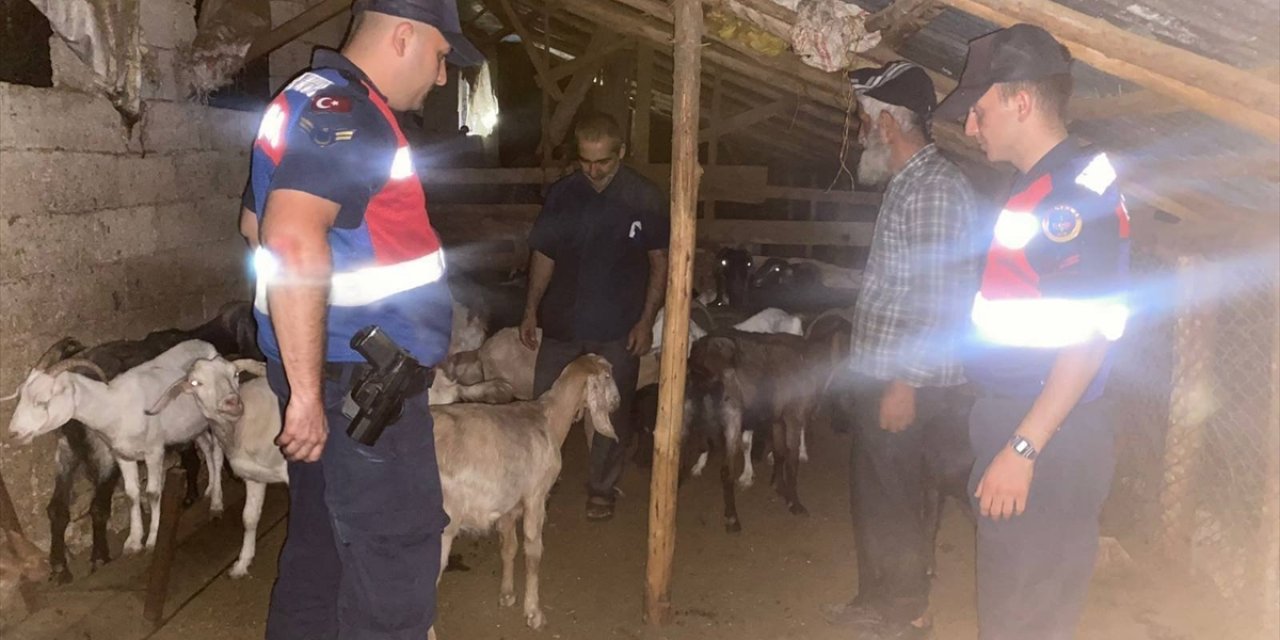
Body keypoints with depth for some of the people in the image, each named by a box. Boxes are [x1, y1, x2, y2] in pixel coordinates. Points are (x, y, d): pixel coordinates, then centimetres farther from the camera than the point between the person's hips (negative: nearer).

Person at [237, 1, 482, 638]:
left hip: (344, 372, 10)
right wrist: (308, 389, -31)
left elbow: (259, 224, 28)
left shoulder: (322, 104, 15)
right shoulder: (342, 112, -18)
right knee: (396, 558, -3)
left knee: (322, 545, 18)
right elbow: (295, 240, -32)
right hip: (357, 378, -10)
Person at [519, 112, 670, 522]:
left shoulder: (646, 200, -6)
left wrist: (646, 320, -7)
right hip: (562, 321, 2)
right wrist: (531, 310, 3)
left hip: (619, 328, -2)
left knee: (613, 412, 8)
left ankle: (602, 488, 24)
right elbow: (544, 255, 8)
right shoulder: (561, 194, 0)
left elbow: (660, 262, -1)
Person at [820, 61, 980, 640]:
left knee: (893, 500, 2)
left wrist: (905, 381, -23)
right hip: (878, 374, 10)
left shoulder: (935, 189, -17)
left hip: (903, 382, -10)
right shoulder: (908, 184, 15)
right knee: (871, 491, 18)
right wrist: (883, 375, 18)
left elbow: (940, 299, -23)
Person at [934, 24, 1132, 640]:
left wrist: (1023, 447, -24)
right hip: (1016, 426, 9)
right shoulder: (1037, 187, 14)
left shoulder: (1077, 192, -16)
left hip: (1048, 440, -9)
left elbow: (1090, 335, -22)